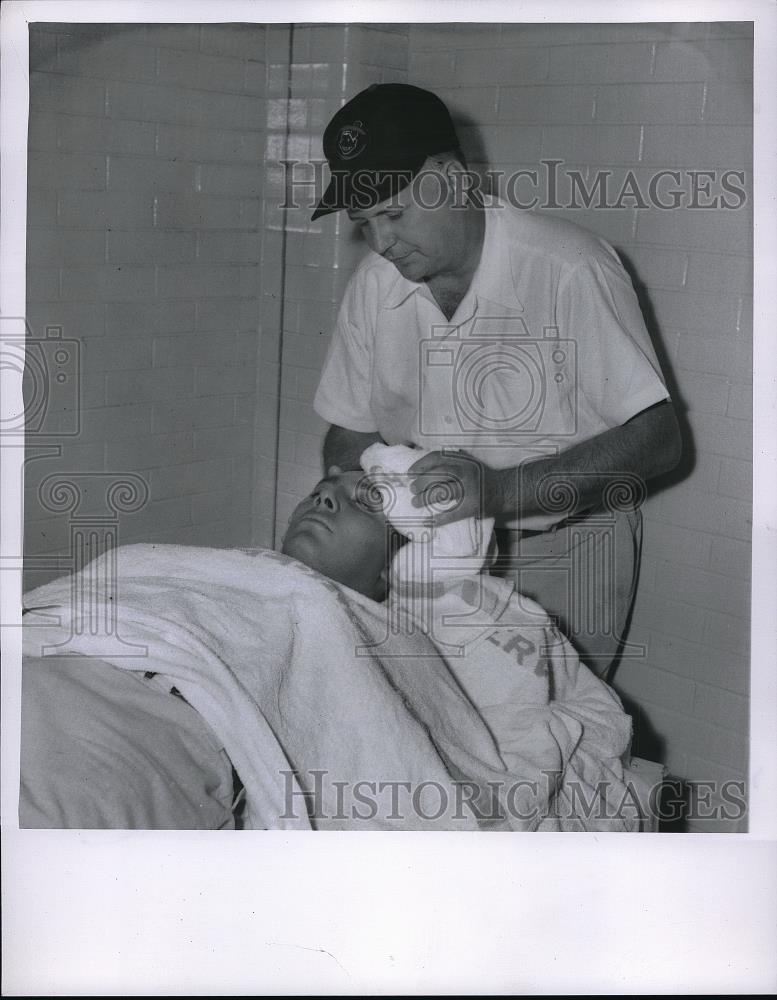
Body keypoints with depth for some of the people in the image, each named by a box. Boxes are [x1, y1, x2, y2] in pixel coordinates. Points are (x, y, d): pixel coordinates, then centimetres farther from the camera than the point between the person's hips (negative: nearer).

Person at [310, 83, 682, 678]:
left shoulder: (570, 270, -21)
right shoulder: (375, 283, -3)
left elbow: (658, 438, -24)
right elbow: (350, 432, 8)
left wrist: (499, 489, -35)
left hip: (564, 554, -4)